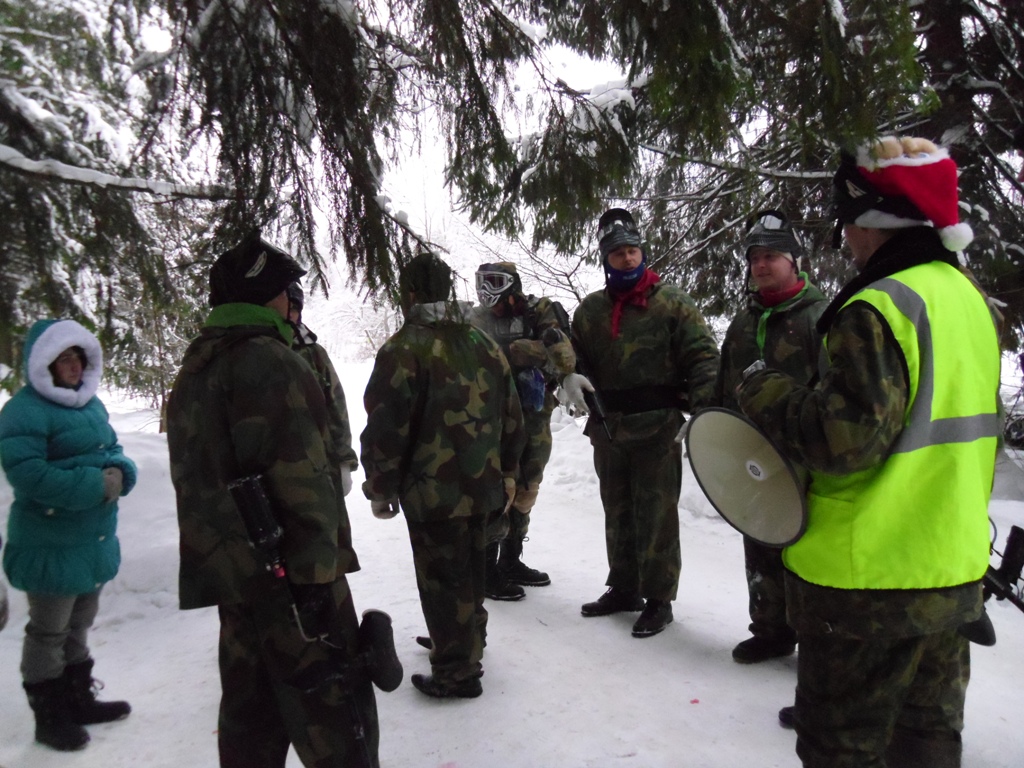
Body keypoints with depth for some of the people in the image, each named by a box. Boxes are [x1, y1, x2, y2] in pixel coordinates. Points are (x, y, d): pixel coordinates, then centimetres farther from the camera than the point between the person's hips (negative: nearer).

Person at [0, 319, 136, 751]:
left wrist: (119, 474, -10)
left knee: (79, 625, 21)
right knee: (49, 634, 8)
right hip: (51, 545, -8)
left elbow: (112, 451, 13)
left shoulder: (91, 403, 9)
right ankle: (49, 717, 24)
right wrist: (94, 484, -24)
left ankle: (78, 699, 37)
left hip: (95, 538, 8)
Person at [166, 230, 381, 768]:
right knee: (333, 705, -2)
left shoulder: (193, 370, 16)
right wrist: (316, 574, -20)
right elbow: (298, 479, -21)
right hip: (286, 571, -9)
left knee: (250, 704, 18)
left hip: (231, 568, 9)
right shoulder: (268, 360, -14)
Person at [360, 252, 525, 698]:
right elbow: (511, 417, 13)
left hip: (432, 491, -7)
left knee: (442, 580, 5)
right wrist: (507, 473, 22)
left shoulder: (405, 348, -14)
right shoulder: (483, 343, 8)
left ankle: (456, 673, 14)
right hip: (482, 486, 7)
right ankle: (467, 647, 39)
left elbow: (387, 427, -16)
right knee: (470, 570, 22)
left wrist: (380, 488, -5)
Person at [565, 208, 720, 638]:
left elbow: (703, 357, -6)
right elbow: (574, 356, 16)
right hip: (607, 429, 5)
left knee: (656, 517, 2)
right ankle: (623, 588, 33)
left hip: (657, 429, -4)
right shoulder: (590, 309, 8)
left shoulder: (671, 303, -3)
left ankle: (659, 599, 17)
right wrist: (569, 378, -7)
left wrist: (702, 408, -18)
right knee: (617, 513, 16)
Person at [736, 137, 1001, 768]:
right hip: (955, 570, 9)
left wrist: (767, 395, -12)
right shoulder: (969, 296, 8)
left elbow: (847, 437, -27)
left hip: (870, 580, -9)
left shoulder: (880, 307, -21)